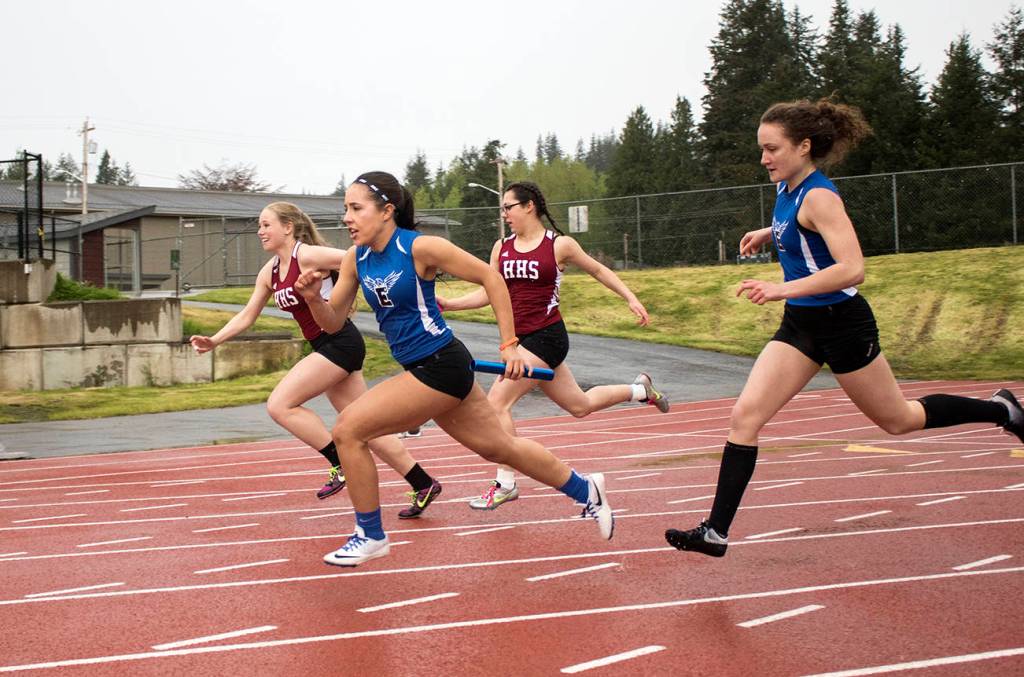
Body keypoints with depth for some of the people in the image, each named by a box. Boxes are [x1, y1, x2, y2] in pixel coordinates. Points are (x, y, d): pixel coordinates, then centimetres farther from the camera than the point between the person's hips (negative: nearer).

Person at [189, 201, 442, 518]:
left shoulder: (308, 255, -13)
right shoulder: (269, 272, 12)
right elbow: (246, 316, 18)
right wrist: (213, 341, 9)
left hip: (340, 341, -9)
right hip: (326, 347, 9)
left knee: (280, 404, -13)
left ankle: (343, 465, -7)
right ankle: (423, 484, 16)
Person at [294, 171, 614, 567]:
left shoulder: (419, 248, -17)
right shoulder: (357, 259, 3)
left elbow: (489, 277, -10)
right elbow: (333, 322, 7)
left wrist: (509, 344, -9)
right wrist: (314, 299, -15)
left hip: (440, 367, -8)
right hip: (421, 369, 8)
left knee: (348, 430, -12)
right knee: (499, 448, 20)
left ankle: (370, 536, 3)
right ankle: (585, 491, 38)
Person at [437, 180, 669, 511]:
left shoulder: (559, 244, -6)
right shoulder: (501, 247, 8)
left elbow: (598, 270, 8)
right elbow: (489, 292, 9)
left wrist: (632, 298, 7)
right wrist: (449, 304, -4)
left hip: (546, 336, -7)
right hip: (518, 338, 7)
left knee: (497, 401, -17)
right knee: (580, 405, 19)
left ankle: (505, 484, -6)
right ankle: (641, 390, 43)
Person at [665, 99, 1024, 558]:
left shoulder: (818, 196, -22)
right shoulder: (787, 189, 3)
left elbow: (852, 268, -32)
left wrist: (782, 290, -36)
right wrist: (767, 233, 13)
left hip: (841, 324, -8)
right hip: (800, 325, 8)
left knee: (897, 420, 11)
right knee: (744, 416, -7)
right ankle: (716, 532, -7)